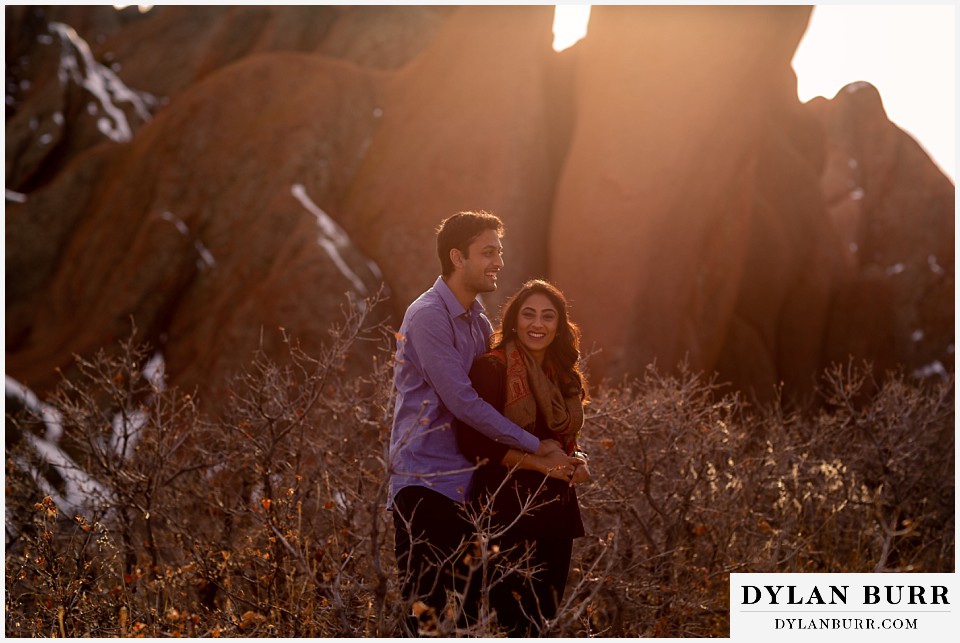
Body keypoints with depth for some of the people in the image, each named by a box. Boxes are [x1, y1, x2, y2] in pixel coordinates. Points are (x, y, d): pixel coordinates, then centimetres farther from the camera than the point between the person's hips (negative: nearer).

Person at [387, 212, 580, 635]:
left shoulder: (479, 322, 15)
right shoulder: (428, 316, -13)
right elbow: (461, 402, -19)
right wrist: (534, 447, -14)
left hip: (465, 484, 8)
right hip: (426, 482, -8)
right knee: (425, 612, -7)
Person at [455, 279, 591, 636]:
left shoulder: (562, 376, 13)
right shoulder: (492, 368, -10)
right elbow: (474, 441, -16)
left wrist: (577, 461, -2)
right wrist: (542, 463, -18)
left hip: (555, 512, 7)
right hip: (509, 510, -7)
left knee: (544, 614, 11)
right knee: (515, 621, -8)